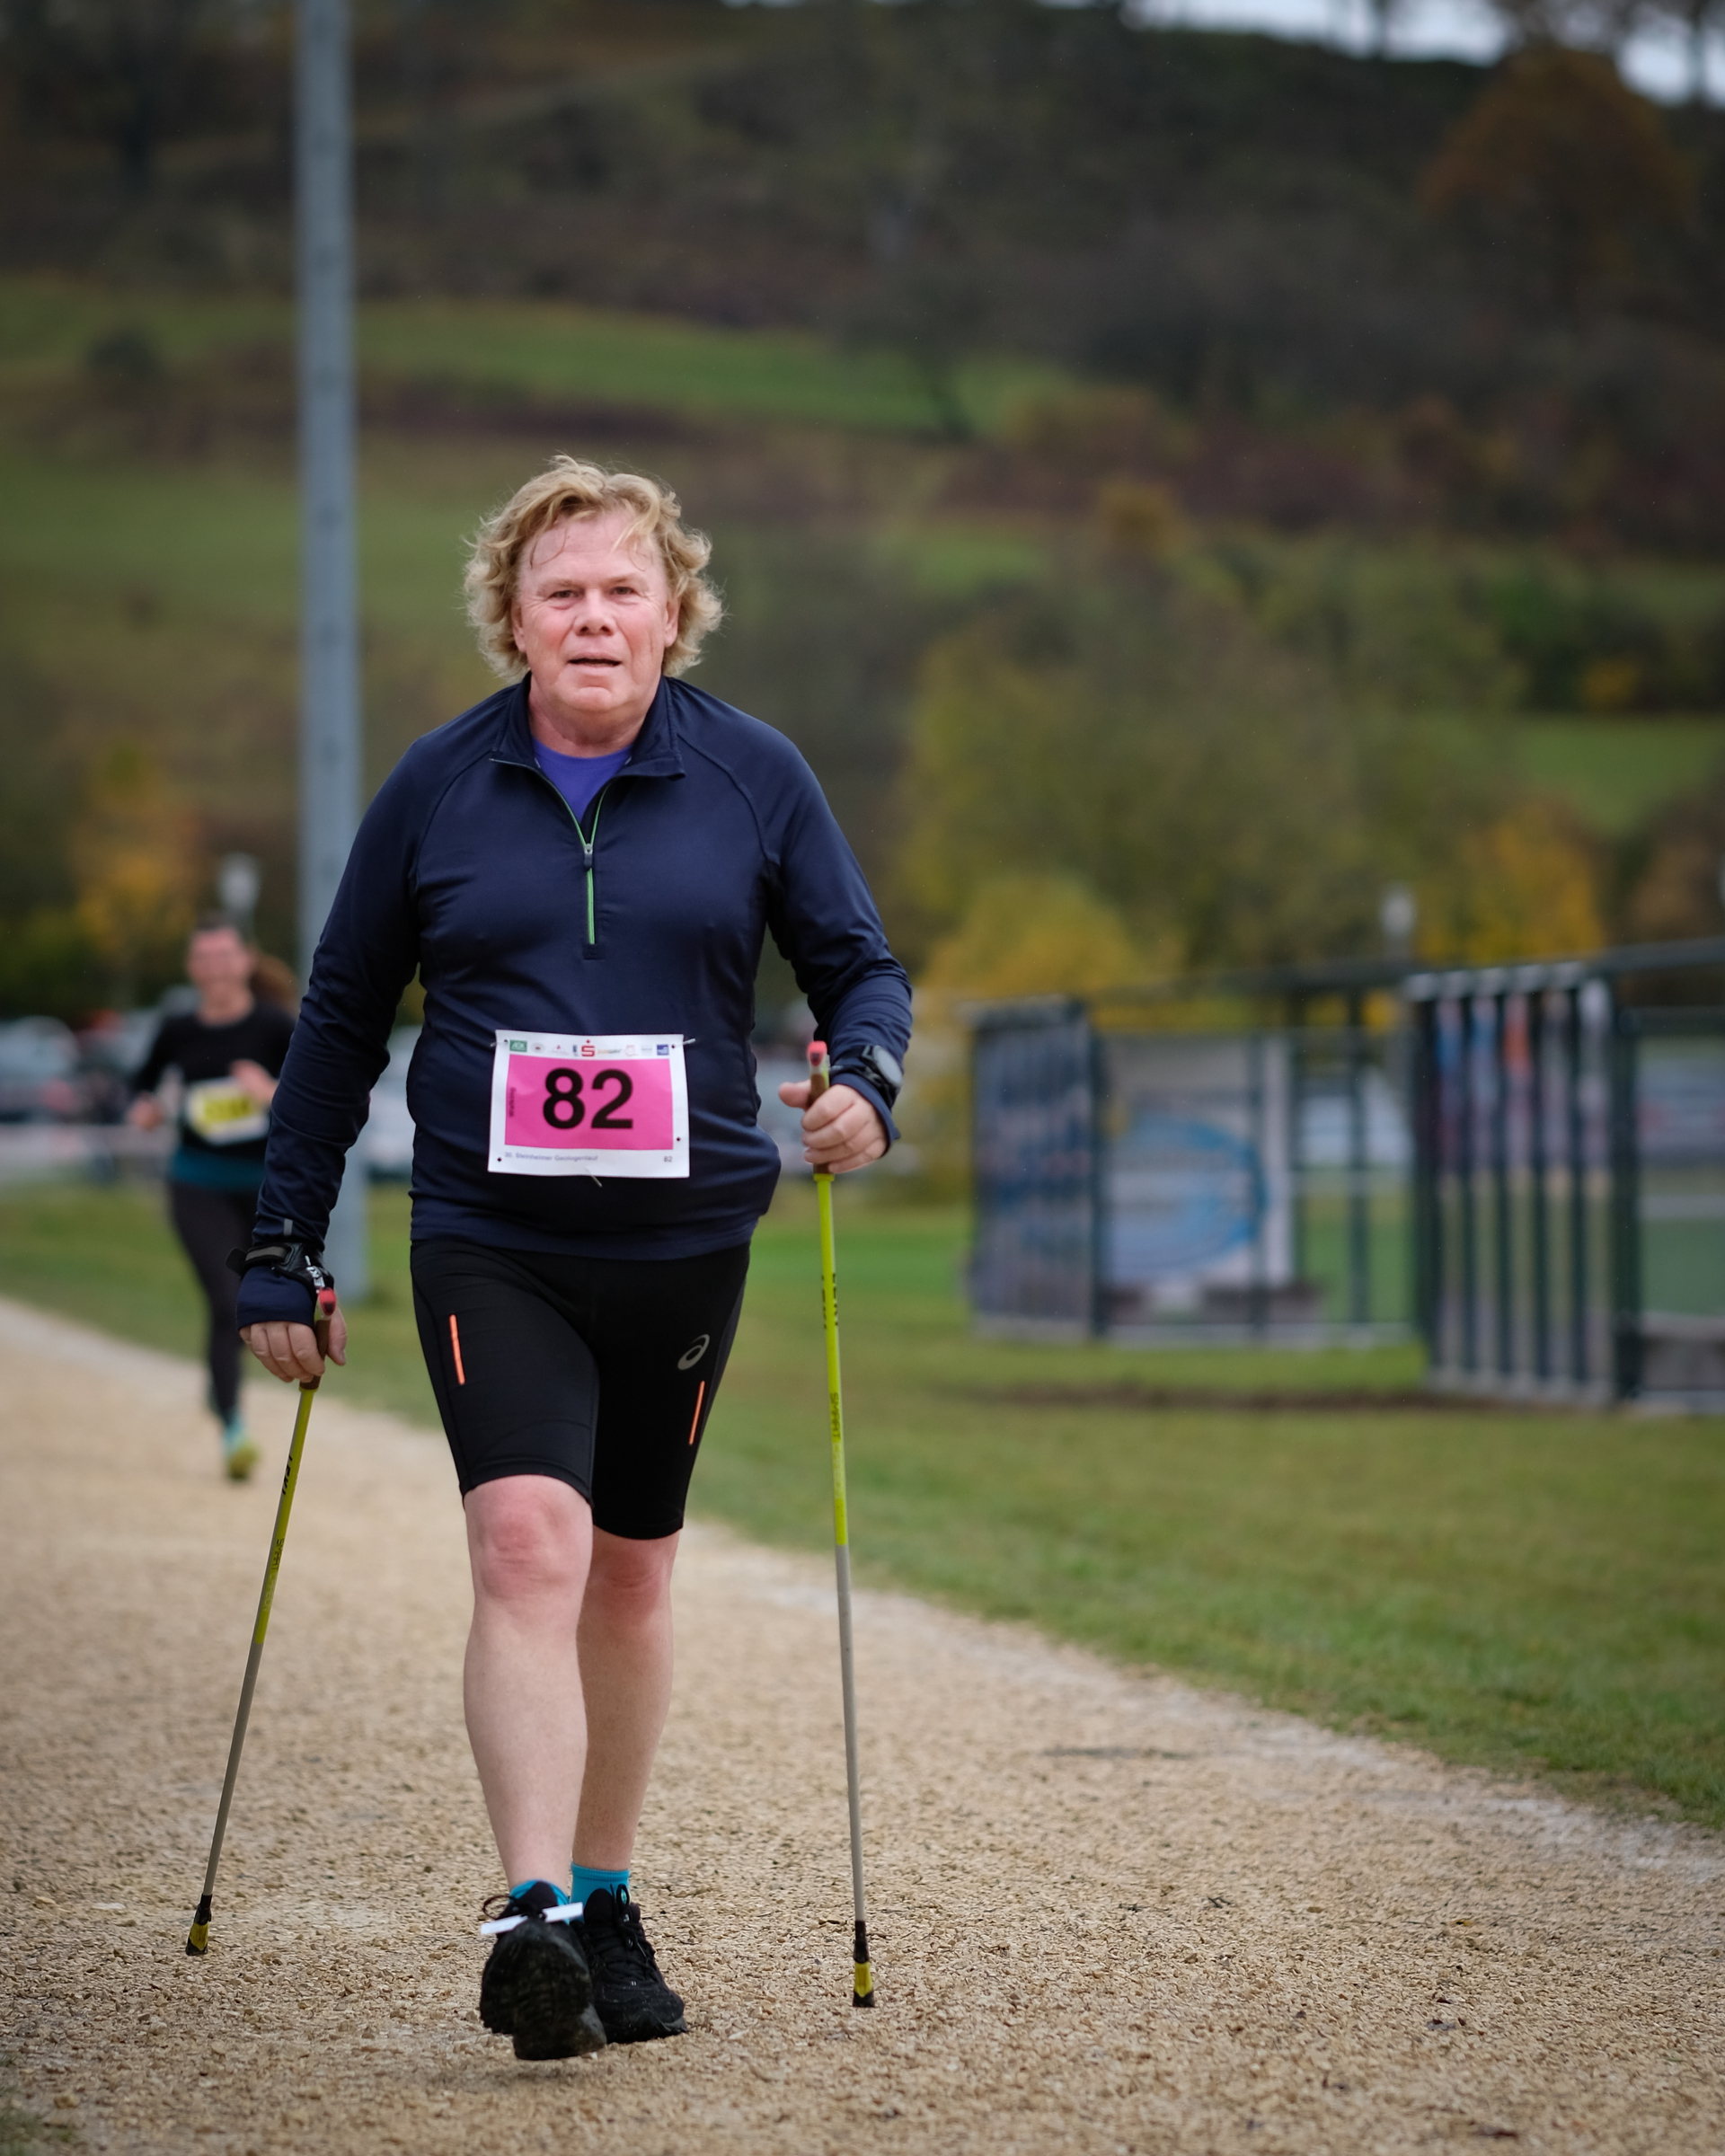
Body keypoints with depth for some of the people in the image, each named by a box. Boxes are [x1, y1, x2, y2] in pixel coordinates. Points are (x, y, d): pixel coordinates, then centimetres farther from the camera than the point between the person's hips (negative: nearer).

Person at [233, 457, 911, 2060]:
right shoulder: (437, 789, 1)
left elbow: (860, 967, 8)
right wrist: (283, 1251, 7)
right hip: (490, 1248, -2)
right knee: (528, 1545, -19)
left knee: (630, 1574, 12)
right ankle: (533, 1918, -27)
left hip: (685, 1247, 2)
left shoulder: (753, 779, 2)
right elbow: (341, 1019, 8)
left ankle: (604, 1906, 28)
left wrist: (865, 1079, -16)